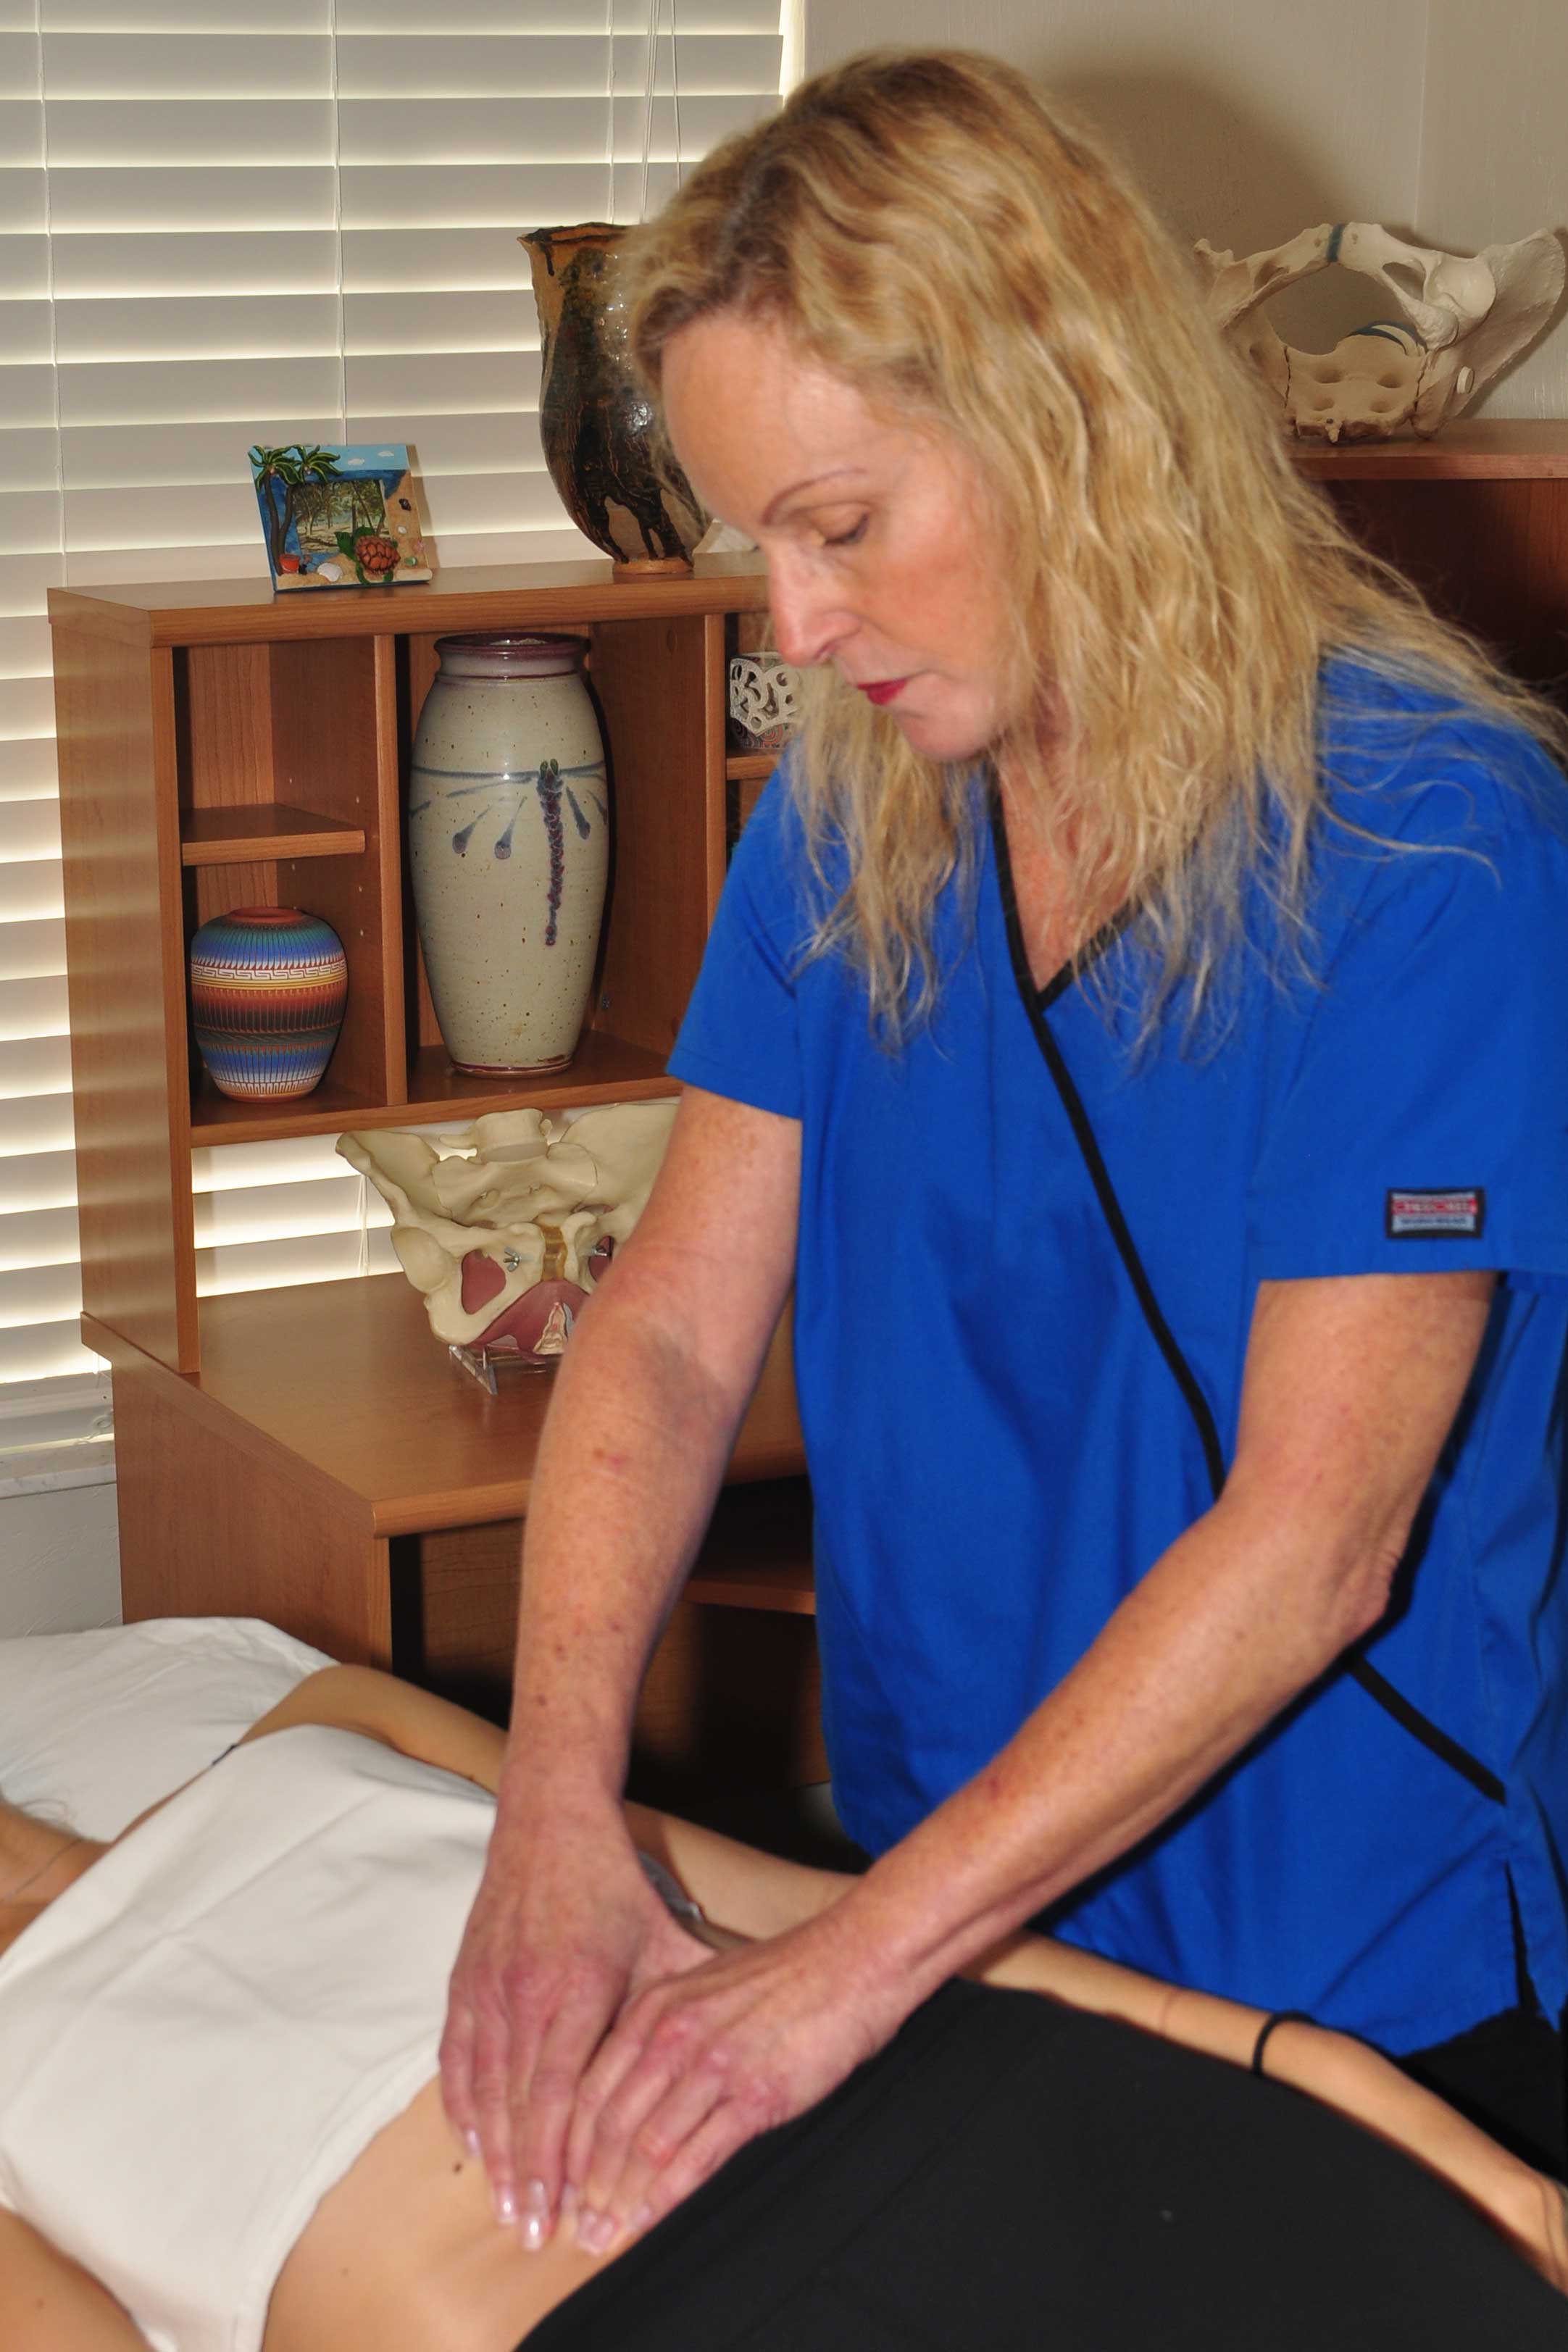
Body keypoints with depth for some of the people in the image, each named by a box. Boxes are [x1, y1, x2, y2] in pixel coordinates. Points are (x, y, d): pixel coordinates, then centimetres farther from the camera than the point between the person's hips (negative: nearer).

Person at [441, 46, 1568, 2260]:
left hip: (1365, 1967, -5)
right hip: (946, 1888, 5)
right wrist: (558, 1803, -22)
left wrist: (858, 1960, -26)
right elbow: (673, 1327, -7)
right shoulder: (850, 814, -3)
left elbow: (1313, 1542, -25)